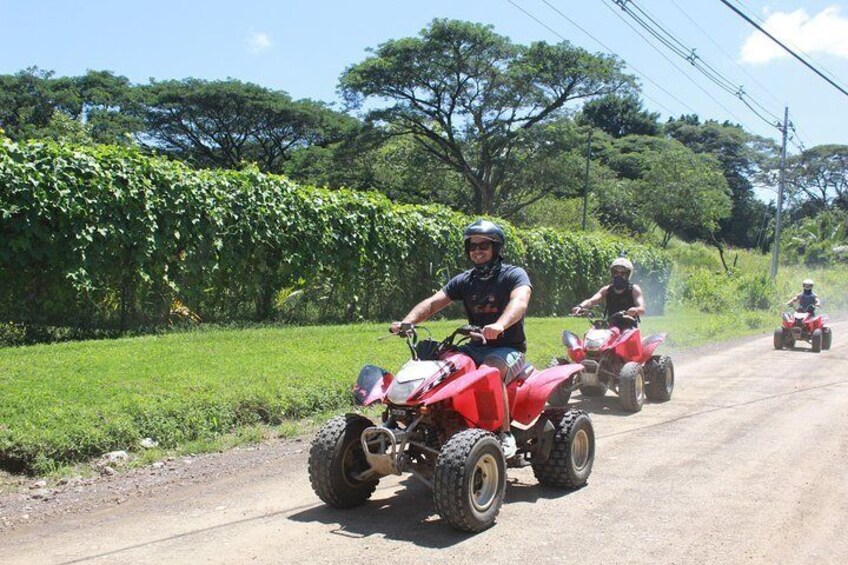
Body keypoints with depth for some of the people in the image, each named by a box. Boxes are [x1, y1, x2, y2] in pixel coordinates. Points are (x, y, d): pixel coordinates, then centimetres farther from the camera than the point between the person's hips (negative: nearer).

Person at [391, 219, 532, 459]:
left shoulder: (514, 275, -5)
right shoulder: (464, 281, 11)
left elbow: (519, 302, -27)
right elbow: (432, 302, 1)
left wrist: (499, 325, -48)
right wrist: (406, 322, -19)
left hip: (509, 348, -6)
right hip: (476, 347, 6)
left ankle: (505, 435, -25)